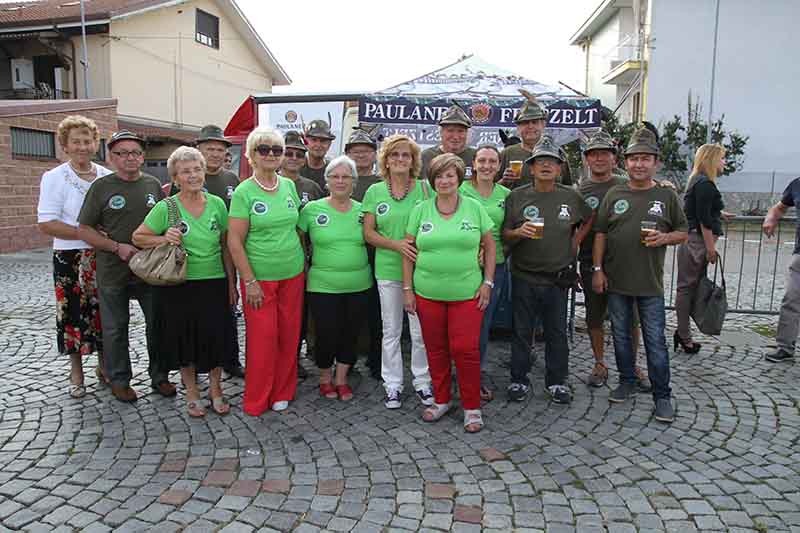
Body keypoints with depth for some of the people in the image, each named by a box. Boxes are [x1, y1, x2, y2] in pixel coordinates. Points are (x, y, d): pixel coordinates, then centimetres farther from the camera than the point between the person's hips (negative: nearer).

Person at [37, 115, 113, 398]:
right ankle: (76, 372, 20)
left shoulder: (109, 177, 5)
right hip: (70, 258, -2)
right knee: (73, 314, 4)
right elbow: (46, 224, -10)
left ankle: (104, 366, 25)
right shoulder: (54, 178, -3)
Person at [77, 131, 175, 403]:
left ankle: (159, 375, 25)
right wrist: (117, 247, -14)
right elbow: (84, 230, -3)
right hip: (113, 271, -2)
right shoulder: (101, 186, -3)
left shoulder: (154, 185, 6)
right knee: (115, 328, 9)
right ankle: (119, 380, 25)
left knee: (158, 324, 9)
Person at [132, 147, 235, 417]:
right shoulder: (165, 207, -7)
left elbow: (226, 247, 7)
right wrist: (164, 238, -18)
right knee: (185, 341, 9)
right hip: (179, 286, -1)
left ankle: (215, 389, 27)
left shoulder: (217, 203, 0)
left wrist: (231, 283, 7)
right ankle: (192, 393, 29)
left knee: (217, 338, 5)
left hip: (215, 283, 2)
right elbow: (138, 237, 1)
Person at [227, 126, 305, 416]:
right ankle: (256, 400, 18)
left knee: (289, 335, 9)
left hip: (293, 275, 5)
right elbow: (234, 241, -10)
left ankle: (282, 392, 27)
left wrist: (303, 260, 12)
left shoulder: (289, 186, 6)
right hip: (259, 277, -4)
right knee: (262, 338, 0)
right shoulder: (244, 191, -8)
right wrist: (249, 281, -13)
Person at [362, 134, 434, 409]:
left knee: (421, 331, 5)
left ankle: (422, 382, 23)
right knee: (391, 331, 10)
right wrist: (397, 244, -14)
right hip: (388, 270, 1)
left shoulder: (425, 188, 0)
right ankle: (393, 384, 24)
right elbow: (368, 233, 0)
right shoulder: (375, 191, 3)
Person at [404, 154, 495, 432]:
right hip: (427, 293, 2)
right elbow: (408, 251, 5)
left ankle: (472, 407, 14)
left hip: (466, 293, -1)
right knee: (435, 349, 11)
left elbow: (489, 246, 6)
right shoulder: (420, 210, 3)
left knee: (465, 349, -3)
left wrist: (488, 282, -1)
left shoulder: (474, 208, 2)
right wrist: (407, 288, 1)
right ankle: (441, 400, 29)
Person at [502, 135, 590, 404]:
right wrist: (519, 233, -21)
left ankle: (557, 382, 24)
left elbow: (588, 220, 21)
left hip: (557, 278, 1)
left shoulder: (571, 197, 4)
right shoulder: (517, 196, -1)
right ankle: (519, 380, 21)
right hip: (523, 277, -1)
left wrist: (575, 242, 8)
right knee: (522, 331, 8)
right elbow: (504, 235, -1)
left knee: (557, 332, 10)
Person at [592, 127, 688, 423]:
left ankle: (662, 396, 13)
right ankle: (627, 382, 29)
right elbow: (600, 234, 6)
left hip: (650, 283, -2)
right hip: (616, 281, 2)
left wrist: (666, 237, -14)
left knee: (655, 340, 2)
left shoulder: (667, 196, 3)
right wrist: (597, 269, 0)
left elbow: (683, 233, 8)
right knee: (621, 335, 13)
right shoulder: (614, 195, 5)